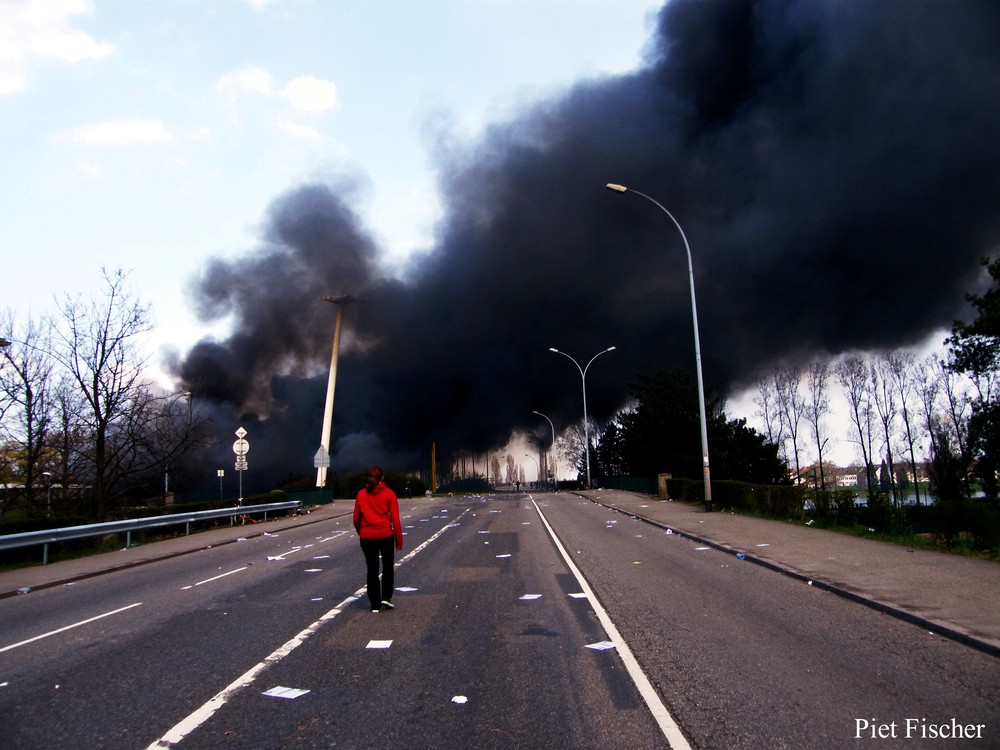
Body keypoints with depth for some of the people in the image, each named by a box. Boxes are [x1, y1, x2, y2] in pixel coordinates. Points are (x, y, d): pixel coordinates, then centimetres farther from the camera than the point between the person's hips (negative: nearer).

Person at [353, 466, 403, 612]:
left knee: (372, 569, 10)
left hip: (367, 536, 2)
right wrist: (399, 540, -1)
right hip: (385, 535, -1)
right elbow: (395, 519, -7)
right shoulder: (389, 494, -4)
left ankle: (375, 604, 13)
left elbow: (356, 518, 3)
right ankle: (386, 597, 10)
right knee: (387, 566, 18)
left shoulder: (361, 494, 1)